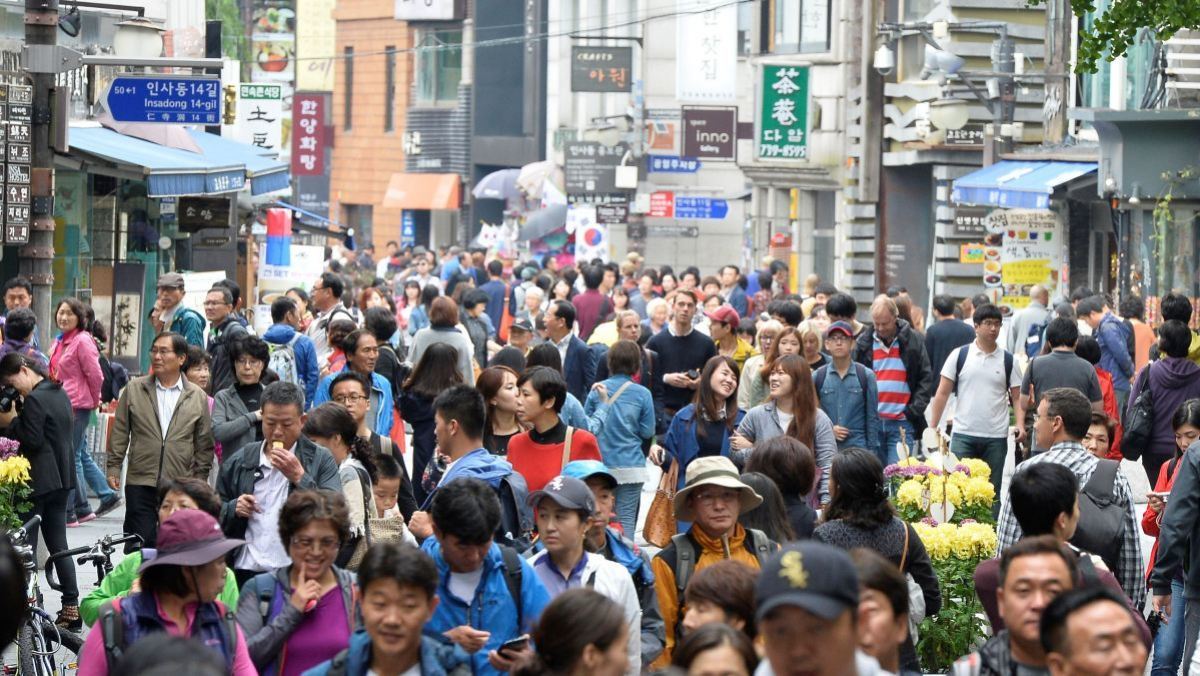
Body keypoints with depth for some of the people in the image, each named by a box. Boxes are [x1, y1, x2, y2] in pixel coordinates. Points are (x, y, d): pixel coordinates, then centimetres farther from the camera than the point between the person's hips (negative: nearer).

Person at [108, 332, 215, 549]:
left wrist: (200, 479, 5)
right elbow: (120, 432, 8)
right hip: (140, 483, 0)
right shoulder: (134, 389, 6)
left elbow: (204, 444, 8)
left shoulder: (198, 397, 5)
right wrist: (114, 467, 3)